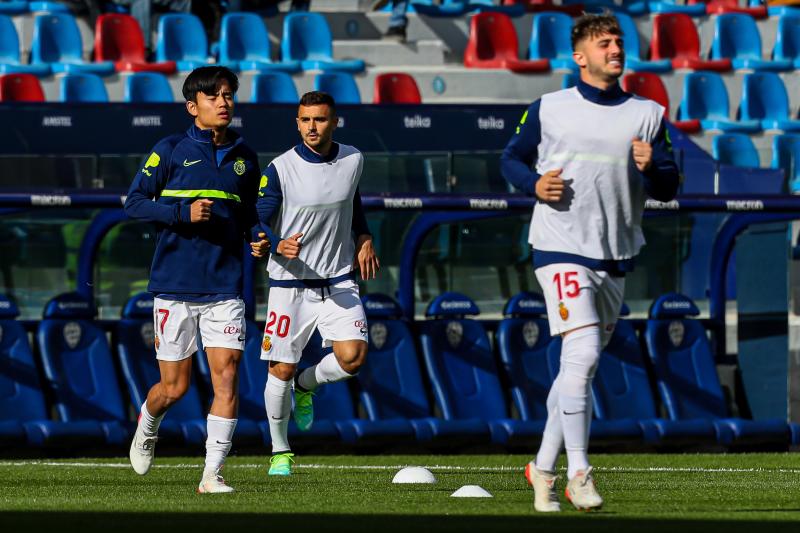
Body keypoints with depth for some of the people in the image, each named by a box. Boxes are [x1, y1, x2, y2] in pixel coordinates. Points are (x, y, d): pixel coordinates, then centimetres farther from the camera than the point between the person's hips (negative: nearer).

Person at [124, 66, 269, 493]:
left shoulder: (244, 158, 11)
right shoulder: (171, 150, -1)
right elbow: (134, 202, -4)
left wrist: (259, 241, 2)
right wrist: (183, 212, -18)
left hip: (224, 287, 3)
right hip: (174, 285, -3)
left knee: (226, 375, -11)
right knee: (175, 386, 3)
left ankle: (212, 474, -7)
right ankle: (147, 427, 37)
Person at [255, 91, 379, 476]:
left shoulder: (352, 160, 2)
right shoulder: (280, 169, -12)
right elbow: (257, 221, -10)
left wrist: (363, 238, 11)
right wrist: (278, 246, -30)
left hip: (338, 281, 3)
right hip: (290, 283, -3)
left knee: (352, 357, -16)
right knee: (281, 370, 1)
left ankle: (306, 386, 17)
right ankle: (280, 451, 20)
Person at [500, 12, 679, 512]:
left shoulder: (649, 114, 9)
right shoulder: (549, 109, 3)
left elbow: (669, 189, 9)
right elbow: (512, 158, 13)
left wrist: (652, 167, -13)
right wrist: (535, 183, -8)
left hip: (616, 258, 4)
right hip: (563, 250, -4)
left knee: (579, 368, 11)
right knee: (583, 354, -19)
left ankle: (544, 467, 23)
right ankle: (578, 473, -16)